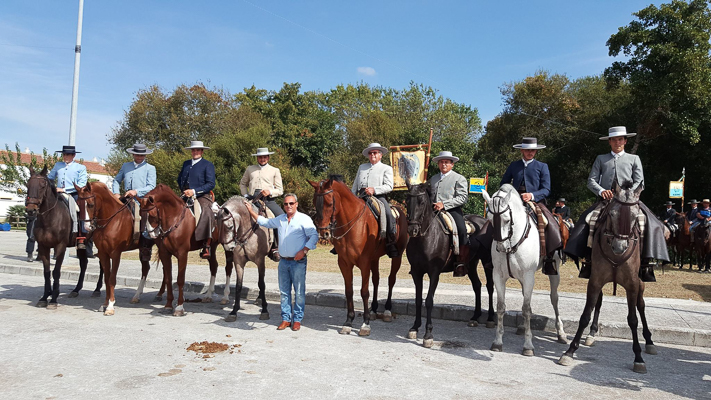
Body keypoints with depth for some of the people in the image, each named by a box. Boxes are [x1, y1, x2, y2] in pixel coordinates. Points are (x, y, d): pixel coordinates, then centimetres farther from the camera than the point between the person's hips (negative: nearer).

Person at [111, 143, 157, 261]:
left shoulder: (150, 168, 7)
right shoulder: (125, 166, 18)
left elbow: (151, 187, -3)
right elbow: (116, 181, 22)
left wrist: (136, 191, -15)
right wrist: (116, 193, 5)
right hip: (125, 200, 4)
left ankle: (145, 249, -14)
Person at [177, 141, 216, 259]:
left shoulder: (208, 165, 3)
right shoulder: (186, 164, 20)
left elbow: (211, 184, -7)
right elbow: (179, 179, 31)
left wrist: (194, 191, -16)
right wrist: (183, 191, 13)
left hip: (202, 197, -7)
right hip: (186, 198, 7)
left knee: (206, 214, -32)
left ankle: (206, 247, -32)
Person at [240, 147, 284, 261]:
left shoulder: (275, 170, 16)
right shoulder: (250, 169, 21)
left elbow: (280, 190, 11)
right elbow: (242, 184, 29)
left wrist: (270, 192, -9)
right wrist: (245, 195, 10)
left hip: (268, 200, -1)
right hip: (252, 198, 1)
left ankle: (276, 247, -19)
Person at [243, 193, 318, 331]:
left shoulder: (304, 219, -6)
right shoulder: (280, 219, 12)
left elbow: (314, 236, -11)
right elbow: (264, 222, 26)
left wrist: (304, 251, -19)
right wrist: (251, 211, 23)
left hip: (298, 262, -5)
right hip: (284, 262, 6)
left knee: (299, 292, 1)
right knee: (284, 291, 10)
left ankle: (297, 319, 12)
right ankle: (286, 318, 19)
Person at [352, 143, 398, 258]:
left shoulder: (386, 168, 13)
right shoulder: (362, 167, 27)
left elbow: (389, 186, -2)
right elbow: (355, 186, 27)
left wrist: (374, 189, -17)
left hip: (379, 197, -5)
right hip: (362, 198, 5)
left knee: (388, 214, -30)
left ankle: (391, 244, -27)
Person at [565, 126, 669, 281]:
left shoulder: (634, 159, 18)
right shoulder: (601, 159, 18)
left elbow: (639, 182, 8)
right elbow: (591, 181, 9)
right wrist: (601, 191, -12)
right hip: (605, 199, 0)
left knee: (652, 224, -24)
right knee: (586, 221, -25)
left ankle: (645, 262, -19)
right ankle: (589, 258, -18)